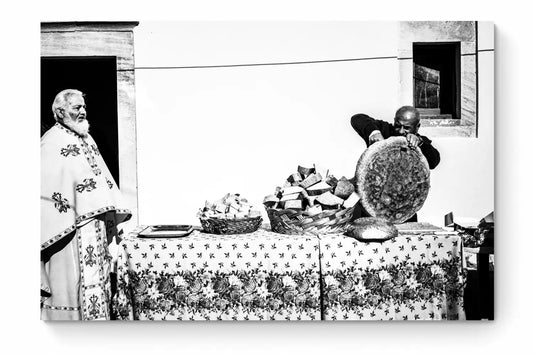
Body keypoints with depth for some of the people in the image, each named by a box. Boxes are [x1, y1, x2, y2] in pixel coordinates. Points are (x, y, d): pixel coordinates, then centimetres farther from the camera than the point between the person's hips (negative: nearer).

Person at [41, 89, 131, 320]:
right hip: (72, 229, -7)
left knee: (99, 277, 11)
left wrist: (113, 221, 13)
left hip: (97, 224, 7)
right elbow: (47, 188, -12)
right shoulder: (51, 143, -7)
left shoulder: (87, 140, 14)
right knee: (72, 279, -2)